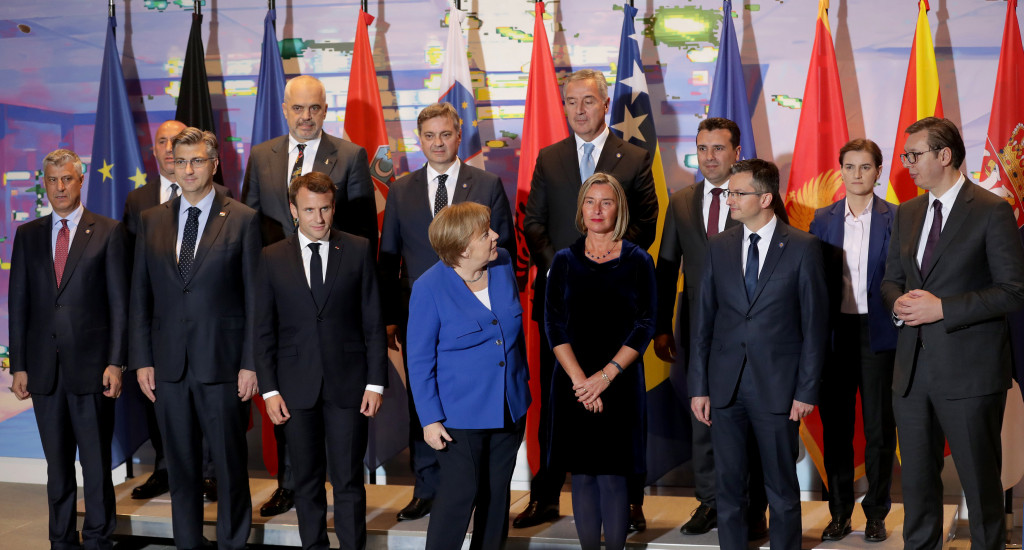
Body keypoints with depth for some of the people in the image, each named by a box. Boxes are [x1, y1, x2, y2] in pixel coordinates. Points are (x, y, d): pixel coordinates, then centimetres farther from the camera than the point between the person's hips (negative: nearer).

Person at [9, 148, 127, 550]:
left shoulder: (108, 232, 2)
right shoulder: (28, 235, 11)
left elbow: (120, 303, -2)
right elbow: (18, 304, 10)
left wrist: (116, 363, -9)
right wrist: (18, 365, 3)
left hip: (91, 366, -3)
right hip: (44, 367, 3)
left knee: (96, 463, 1)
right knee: (57, 465, 10)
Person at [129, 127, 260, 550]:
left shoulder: (243, 220, -2)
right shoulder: (151, 221, 9)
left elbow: (255, 298, -3)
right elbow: (140, 297, 10)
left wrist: (250, 364, -8)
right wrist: (141, 360, 3)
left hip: (222, 364, -3)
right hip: (168, 365, 3)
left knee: (230, 465, 4)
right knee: (181, 467, 11)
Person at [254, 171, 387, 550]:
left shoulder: (358, 251, 2)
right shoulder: (272, 258, 4)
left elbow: (373, 321, 2)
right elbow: (264, 330, 5)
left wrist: (376, 382, -3)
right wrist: (269, 389, -1)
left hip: (348, 384, -1)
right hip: (297, 387, 1)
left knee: (348, 480, 1)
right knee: (306, 480, 9)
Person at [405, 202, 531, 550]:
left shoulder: (503, 264, -2)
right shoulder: (429, 289, -17)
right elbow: (420, 361, -11)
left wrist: (523, 382, 17)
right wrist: (430, 419, -13)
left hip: (510, 409, 6)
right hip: (460, 413, -5)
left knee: (497, 492, 14)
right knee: (461, 492, -2)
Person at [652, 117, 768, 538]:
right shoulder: (681, 202, 9)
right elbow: (666, 267, 11)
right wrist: (661, 327, 5)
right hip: (697, 329, 4)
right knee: (701, 418, 9)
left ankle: (754, 511, 11)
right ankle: (709, 502, 22)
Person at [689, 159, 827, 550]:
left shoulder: (802, 248, -3)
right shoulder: (719, 247, 7)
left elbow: (815, 324, -3)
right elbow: (704, 321, 7)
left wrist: (807, 390, -7)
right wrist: (698, 386, 2)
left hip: (777, 387, -3)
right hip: (726, 386, 3)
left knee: (782, 488, 7)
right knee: (728, 486, 9)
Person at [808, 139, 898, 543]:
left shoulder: (896, 219, -2)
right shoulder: (823, 220, 7)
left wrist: (901, 321, -9)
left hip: (879, 333, -2)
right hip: (835, 332, 3)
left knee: (879, 426, 5)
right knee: (835, 426, 8)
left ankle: (876, 512, 17)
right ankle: (840, 511, 19)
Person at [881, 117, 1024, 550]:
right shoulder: (907, 213, 12)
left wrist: (942, 308, -19)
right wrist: (898, 302, -6)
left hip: (968, 370, -6)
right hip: (912, 369, 6)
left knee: (980, 481, 4)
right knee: (917, 479, 14)